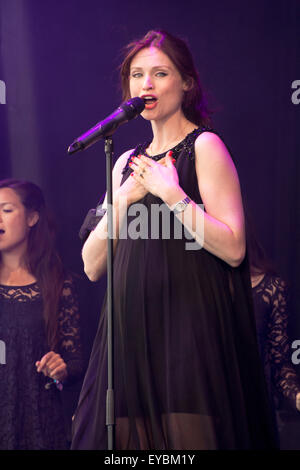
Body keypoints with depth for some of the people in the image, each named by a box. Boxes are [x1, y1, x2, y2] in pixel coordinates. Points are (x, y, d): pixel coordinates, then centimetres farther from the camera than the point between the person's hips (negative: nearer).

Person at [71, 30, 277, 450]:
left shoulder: (204, 146, -1)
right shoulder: (128, 163, 17)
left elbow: (233, 248, -12)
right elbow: (92, 266, 11)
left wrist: (171, 193, -14)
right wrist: (122, 202, -2)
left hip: (191, 330, -5)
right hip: (133, 333, 6)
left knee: (188, 433, -10)